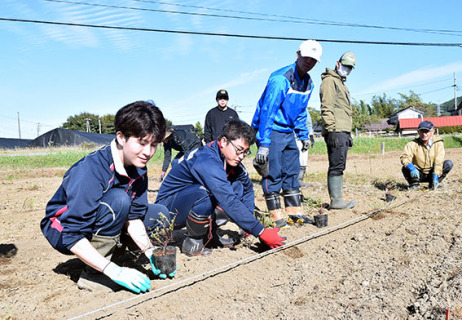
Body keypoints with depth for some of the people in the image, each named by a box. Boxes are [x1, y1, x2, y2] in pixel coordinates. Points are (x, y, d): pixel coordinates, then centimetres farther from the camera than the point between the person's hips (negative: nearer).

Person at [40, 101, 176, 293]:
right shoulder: (91, 170, -32)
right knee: (118, 200, -33)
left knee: (159, 214, 2)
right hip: (62, 230, -7)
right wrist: (115, 271, -38)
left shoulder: (138, 170, -10)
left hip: (98, 226, 7)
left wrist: (150, 252, -20)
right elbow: (72, 236, -34)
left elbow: (133, 218, -5)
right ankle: (93, 274, -21)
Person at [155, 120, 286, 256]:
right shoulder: (207, 161, -30)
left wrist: (248, 224, 1)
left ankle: (209, 234, 1)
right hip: (168, 208, -8)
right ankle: (192, 243, -14)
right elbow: (229, 202, -36)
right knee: (203, 191, -37)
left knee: (238, 187, -4)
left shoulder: (231, 160, -2)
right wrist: (261, 232, -32)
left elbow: (248, 188, 12)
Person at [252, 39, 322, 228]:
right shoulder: (280, 79, -19)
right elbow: (267, 111, -25)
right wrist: (263, 144, -29)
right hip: (271, 130, -8)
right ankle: (277, 215, 4)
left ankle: (294, 210, 22)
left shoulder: (308, 83, 7)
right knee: (274, 173, -6)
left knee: (292, 171, 11)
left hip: (288, 132, 8)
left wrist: (304, 135, 18)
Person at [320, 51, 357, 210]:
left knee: (339, 167, 9)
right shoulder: (330, 81, -2)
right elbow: (327, 107, -14)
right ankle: (336, 200, -9)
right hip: (336, 131, -10)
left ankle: (337, 199, 13)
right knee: (336, 166, -11)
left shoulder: (341, 84, 29)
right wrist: (331, 130, -22)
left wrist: (348, 134, 25)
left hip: (343, 132, 10)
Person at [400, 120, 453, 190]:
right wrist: (411, 168, -47)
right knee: (405, 169, -29)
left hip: (432, 174, 1)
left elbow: (439, 162, -18)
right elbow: (404, 157, -26)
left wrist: (435, 177, -30)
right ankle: (414, 184, 0)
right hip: (419, 175, -1)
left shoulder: (438, 143, -9)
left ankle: (433, 184, -5)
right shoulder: (413, 144, -11)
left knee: (449, 163, -21)